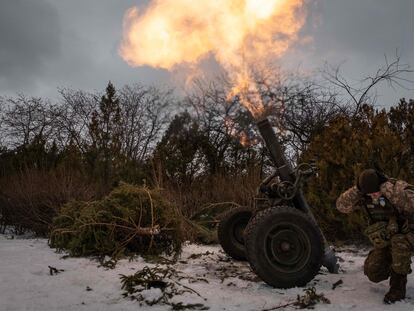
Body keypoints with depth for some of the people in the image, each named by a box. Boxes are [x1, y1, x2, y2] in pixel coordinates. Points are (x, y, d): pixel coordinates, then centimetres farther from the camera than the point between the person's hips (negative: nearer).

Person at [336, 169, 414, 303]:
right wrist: (356, 190, -28)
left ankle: (398, 286, -20)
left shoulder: (399, 187, -23)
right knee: (373, 273, -7)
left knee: (398, 241, -39)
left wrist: (389, 190, -42)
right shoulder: (363, 196, -10)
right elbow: (341, 205, -17)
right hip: (384, 242, 5)